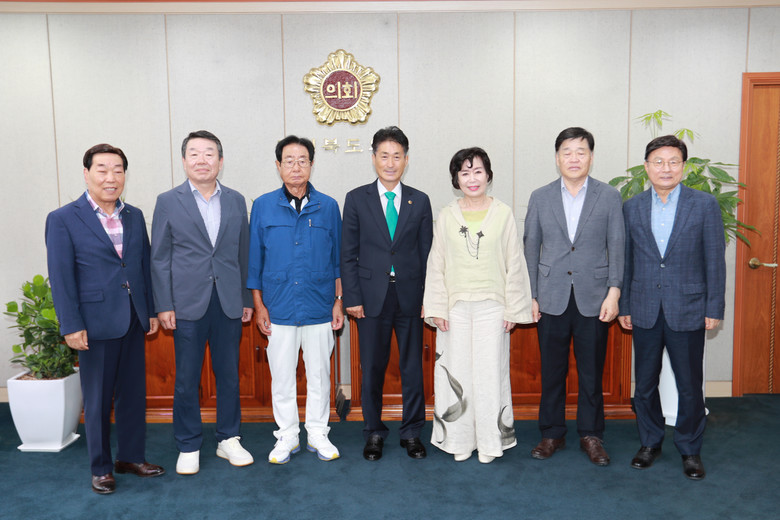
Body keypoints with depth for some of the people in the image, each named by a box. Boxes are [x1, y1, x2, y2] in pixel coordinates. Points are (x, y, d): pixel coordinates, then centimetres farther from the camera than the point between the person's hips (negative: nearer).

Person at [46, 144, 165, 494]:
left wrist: (152, 311, 10)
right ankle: (101, 468, 24)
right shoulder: (63, 219, -5)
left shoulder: (134, 216, 8)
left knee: (133, 393, 13)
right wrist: (71, 326, -12)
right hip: (96, 323, -4)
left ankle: (131, 456, 30)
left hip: (133, 321, 5)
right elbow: (61, 277, -8)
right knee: (97, 400, 8)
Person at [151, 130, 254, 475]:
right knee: (186, 379, 6)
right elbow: (160, 258, 1)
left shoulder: (236, 201, 8)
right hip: (188, 304, -2)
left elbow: (243, 253, 10)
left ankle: (229, 440, 26)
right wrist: (164, 305, -5)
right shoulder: (168, 201, 1)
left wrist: (247, 299, 8)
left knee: (229, 375, 10)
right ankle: (188, 446, 22)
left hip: (228, 304, 2)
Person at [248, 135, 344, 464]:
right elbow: (255, 259, 4)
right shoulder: (263, 206, 1)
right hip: (279, 309, 0)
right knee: (282, 376, 9)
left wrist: (339, 301, 4)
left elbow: (338, 258, 7)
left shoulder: (328, 206, 3)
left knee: (319, 374, 10)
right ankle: (287, 436, 25)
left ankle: (318, 434, 26)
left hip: (319, 309, 1)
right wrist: (258, 305, 1)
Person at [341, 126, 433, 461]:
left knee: (413, 367, 8)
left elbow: (427, 254, 7)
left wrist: (427, 297, 1)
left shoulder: (420, 201, 6)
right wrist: (352, 298, -5)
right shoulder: (357, 199, 2)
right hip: (372, 295, -1)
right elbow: (348, 254, 1)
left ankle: (411, 433, 24)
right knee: (372, 369, 8)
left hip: (410, 296, 1)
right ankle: (373, 433, 24)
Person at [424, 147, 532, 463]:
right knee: (456, 371, 5)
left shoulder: (503, 214, 2)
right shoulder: (446, 216, 5)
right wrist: (437, 309, 1)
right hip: (456, 307, 1)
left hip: (492, 306, -1)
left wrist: (513, 309, 0)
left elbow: (514, 264, 3)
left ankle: (489, 441, 18)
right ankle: (460, 439, 20)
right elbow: (436, 266, 7)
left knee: (490, 372, 3)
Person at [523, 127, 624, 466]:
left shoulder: (609, 197, 4)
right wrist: (530, 295, 1)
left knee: (591, 372, 8)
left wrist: (614, 292, -7)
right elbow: (530, 248, 6)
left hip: (593, 299, -1)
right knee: (552, 371, 9)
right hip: (551, 298, 1)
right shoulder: (540, 198, 6)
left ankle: (591, 435, 25)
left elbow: (617, 247, 2)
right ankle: (552, 434, 24)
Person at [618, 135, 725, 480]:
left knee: (689, 386, 8)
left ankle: (690, 449, 27)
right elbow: (625, 260, 7)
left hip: (688, 311, -2)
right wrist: (624, 306, 6)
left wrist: (714, 309, -5)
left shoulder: (705, 205, -2)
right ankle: (650, 443, 30)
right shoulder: (631, 208, 4)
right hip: (645, 312, 2)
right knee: (644, 384, 12)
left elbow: (715, 260, -2)